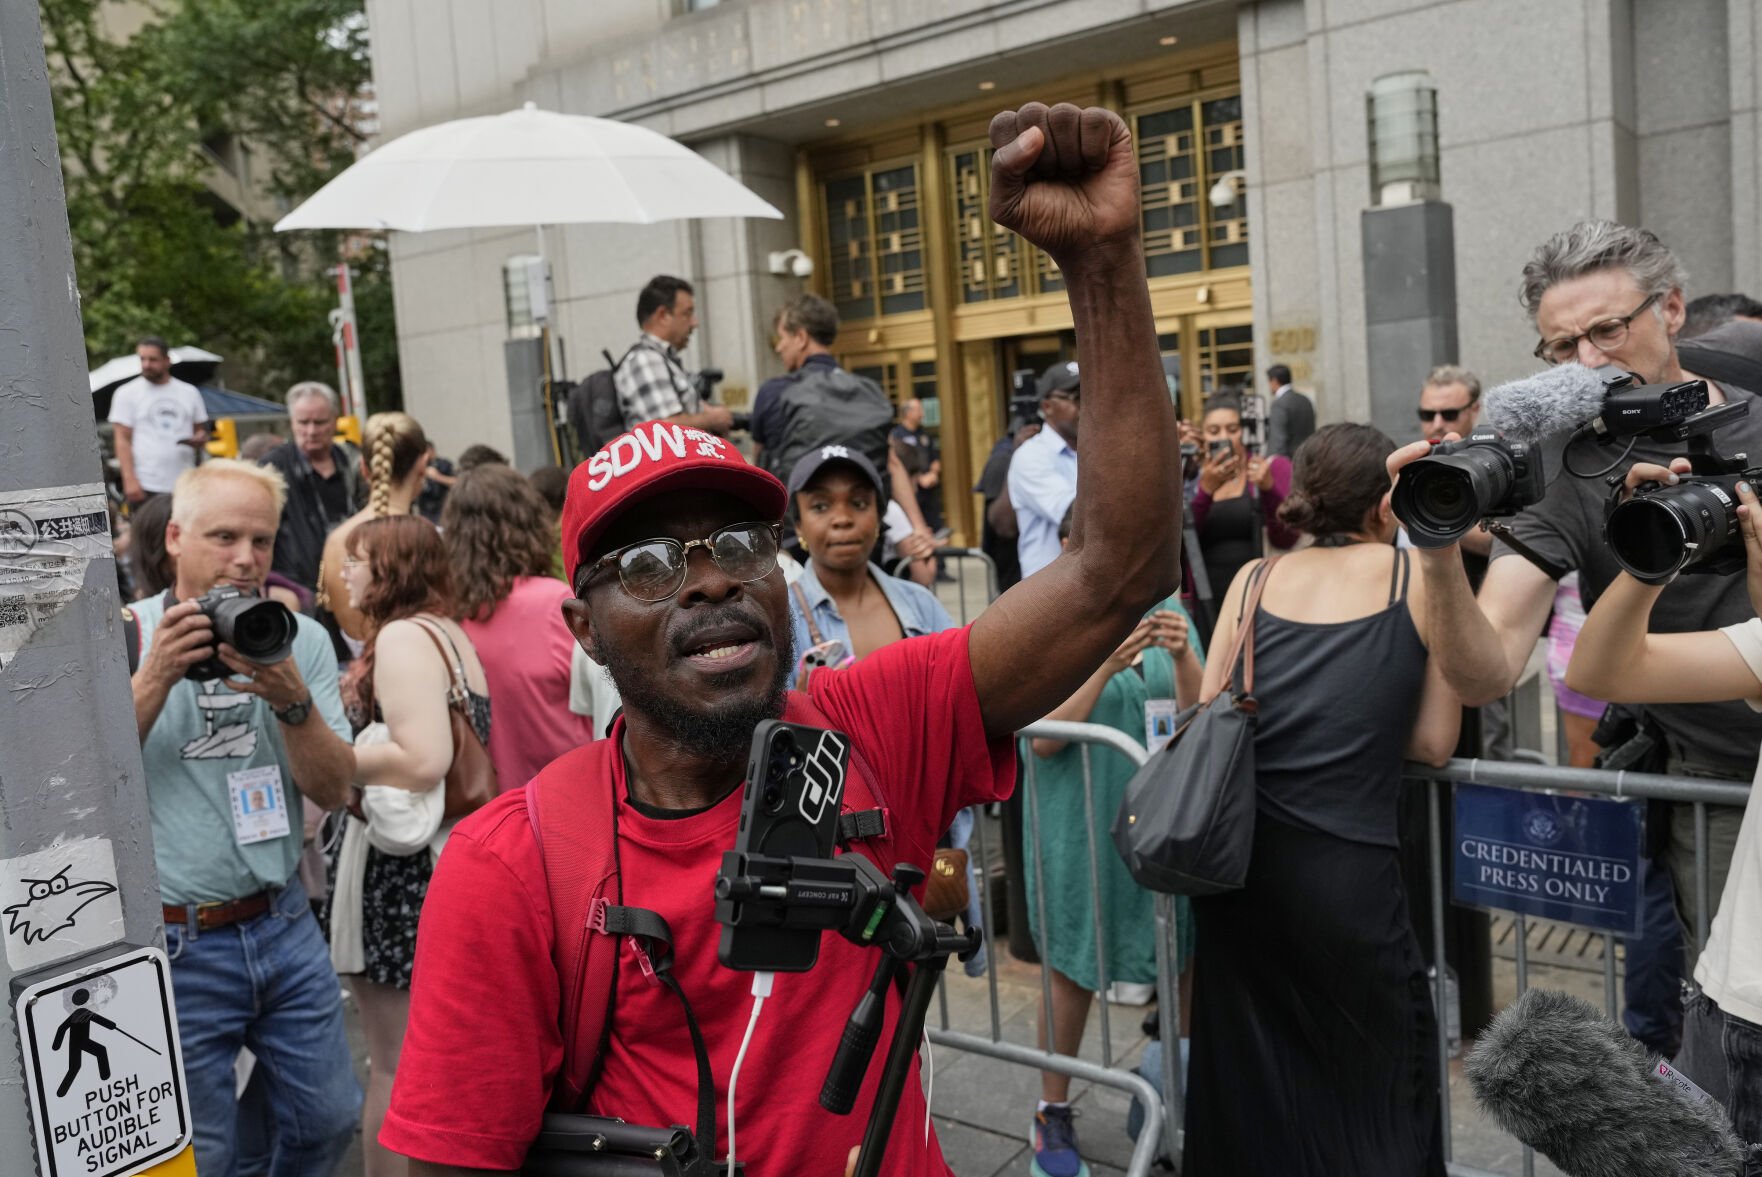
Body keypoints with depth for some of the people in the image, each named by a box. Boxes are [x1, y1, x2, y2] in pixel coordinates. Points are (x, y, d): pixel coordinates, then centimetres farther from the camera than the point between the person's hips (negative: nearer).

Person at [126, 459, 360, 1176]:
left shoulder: (301, 639, 1)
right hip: (173, 944, -3)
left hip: (283, 925, 3)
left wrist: (293, 700, -19)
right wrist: (157, 676, -23)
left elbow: (333, 790, -3)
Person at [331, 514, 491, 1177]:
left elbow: (422, 762, -26)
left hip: (403, 871, -9)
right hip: (450, 855, 9)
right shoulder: (449, 633, 14)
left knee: (397, 1067, 2)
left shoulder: (402, 636, -14)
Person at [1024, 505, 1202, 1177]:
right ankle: (1054, 1111, 24)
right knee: (1072, 968, 8)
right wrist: (1106, 667, -25)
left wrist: (1183, 658, -22)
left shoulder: (1167, 611, 2)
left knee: (1178, 962, 8)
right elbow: (1041, 739, -13)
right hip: (1079, 821, -3)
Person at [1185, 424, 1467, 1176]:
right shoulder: (1423, 572, 2)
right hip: (1344, 869, -3)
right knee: (1378, 1089, 16)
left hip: (1236, 859, 3)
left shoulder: (1254, 579, 8)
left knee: (1251, 1075, 21)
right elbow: (1435, 741, 3)